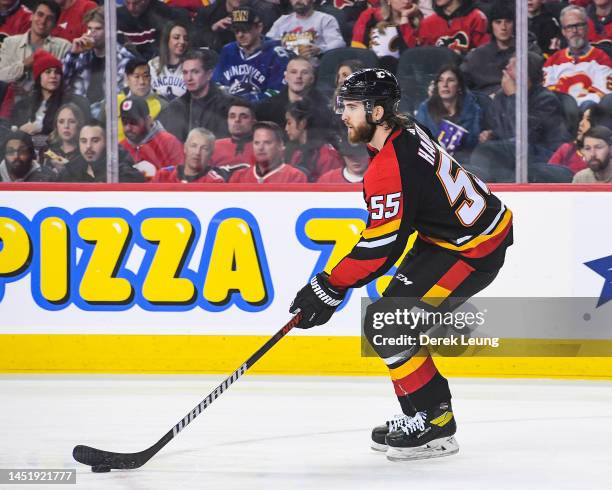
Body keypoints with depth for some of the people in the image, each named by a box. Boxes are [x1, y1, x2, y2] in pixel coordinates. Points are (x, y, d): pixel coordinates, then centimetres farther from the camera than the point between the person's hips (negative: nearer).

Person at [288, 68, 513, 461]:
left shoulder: (389, 168, -25)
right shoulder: (406, 131, 4)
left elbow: (381, 246, -24)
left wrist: (330, 288, -17)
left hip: (471, 251, -10)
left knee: (386, 324, -11)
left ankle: (435, 425, -3)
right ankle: (423, 416, 22)